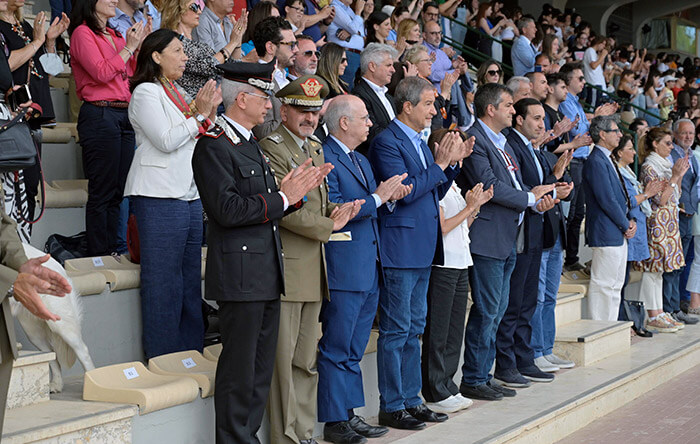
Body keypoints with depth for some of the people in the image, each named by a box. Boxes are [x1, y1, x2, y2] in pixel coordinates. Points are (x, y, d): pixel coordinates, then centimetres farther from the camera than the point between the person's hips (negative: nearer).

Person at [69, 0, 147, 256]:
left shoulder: (114, 36, 18)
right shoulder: (82, 33, -5)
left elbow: (131, 75, 17)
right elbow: (102, 72, -15)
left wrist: (139, 46, 7)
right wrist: (128, 47, -9)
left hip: (124, 115, 8)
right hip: (99, 115, -8)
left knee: (119, 191, 9)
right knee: (102, 191, -5)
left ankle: (113, 251, 15)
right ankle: (98, 254, 1)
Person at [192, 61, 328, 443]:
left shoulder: (251, 145, 18)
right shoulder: (213, 146, -12)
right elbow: (228, 210, -22)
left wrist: (297, 192, 5)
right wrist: (283, 198, -15)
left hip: (266, 277, 10)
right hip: (240, 278, -10)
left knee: (261, 369, 14)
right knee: (239, 370, -4)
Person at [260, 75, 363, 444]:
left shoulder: (315, 148, 18)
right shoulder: (272, 148, -10)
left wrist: (335, 210, 3)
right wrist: (329, 225, -11)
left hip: (313, 270, 9)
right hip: (286, 268, -9)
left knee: (307, 358, 14)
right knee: (282, 357, -4)